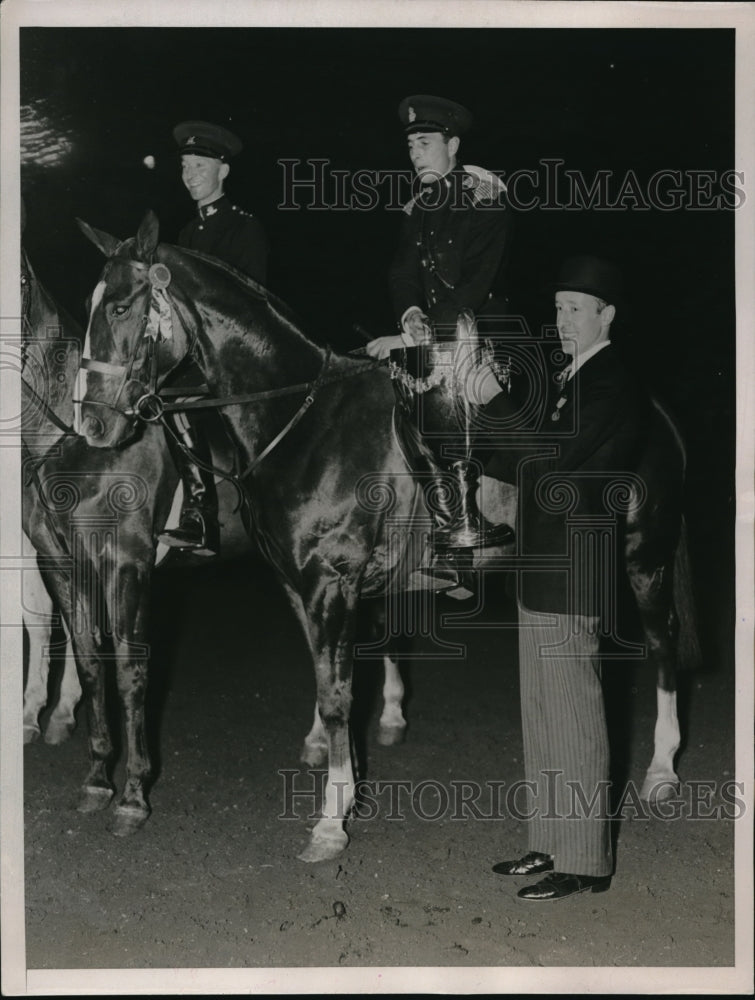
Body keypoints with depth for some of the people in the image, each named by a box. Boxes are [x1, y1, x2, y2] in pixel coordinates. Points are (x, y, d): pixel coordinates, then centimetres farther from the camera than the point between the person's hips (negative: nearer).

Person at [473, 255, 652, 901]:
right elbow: (533, 464, 17)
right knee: (543, 718, 16)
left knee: (574, 718, -3)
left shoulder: (611, 386, -14)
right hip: (543, 576, 10)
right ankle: (553, 843, 27)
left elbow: (550, 458, -24)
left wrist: (493, 404, -18)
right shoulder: (572, 380, 17)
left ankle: (585, 862, 6)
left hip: (571, 577, -10)